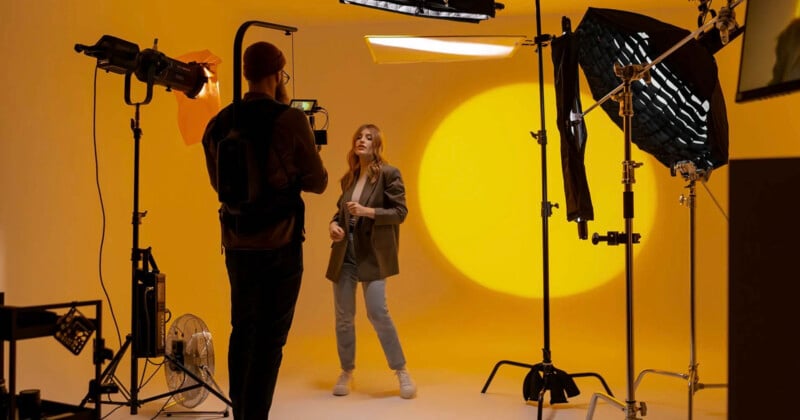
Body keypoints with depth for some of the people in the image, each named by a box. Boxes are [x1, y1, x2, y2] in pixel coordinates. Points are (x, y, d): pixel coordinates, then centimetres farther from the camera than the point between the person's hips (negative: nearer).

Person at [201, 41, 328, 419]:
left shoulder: (218, 123, 4)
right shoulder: (291, 119, -10)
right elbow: (317, 183, -1)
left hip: (236, 242, 5)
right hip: (279, 243, -5)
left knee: (242, 330, 16)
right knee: (270, 336, 2)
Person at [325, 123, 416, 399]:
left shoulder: (388, 174, -3)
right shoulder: (348, 178, 13)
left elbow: (400, 212, -7)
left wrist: (367, 211, -19)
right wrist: (334, 224, 1)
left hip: (372, 253, -5)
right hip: (344, 252, 5)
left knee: (377, 312, -11)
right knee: (343, 316, 7)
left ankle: (401, 372, 5)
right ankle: (347, 372, 22)